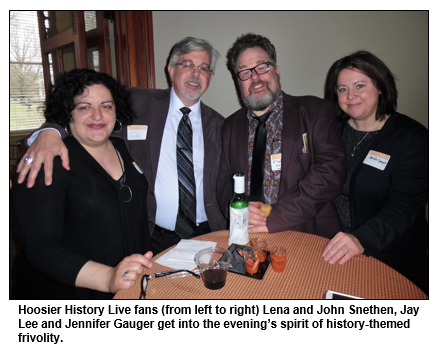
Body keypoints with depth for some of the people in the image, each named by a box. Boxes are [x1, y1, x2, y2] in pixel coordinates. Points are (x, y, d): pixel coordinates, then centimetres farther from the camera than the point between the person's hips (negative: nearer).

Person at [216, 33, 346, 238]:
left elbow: (331, 169, -10)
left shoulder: (316, 112, 2)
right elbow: (223, 180, 12)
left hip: (308, 234, -1)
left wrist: (276, 217, -17)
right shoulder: (231, 126, 13)